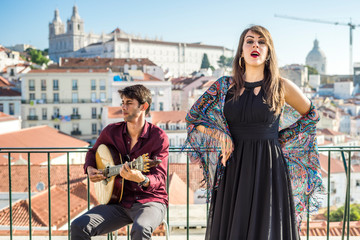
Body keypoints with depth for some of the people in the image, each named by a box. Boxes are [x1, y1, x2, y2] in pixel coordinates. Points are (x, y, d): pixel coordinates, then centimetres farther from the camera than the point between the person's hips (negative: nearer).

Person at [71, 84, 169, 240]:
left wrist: (141, 179, -37)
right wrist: (89, 169, 3)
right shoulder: (111, 131, 4)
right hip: (119, 201, 4)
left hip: (150, 200, -4)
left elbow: (160, 180, -15)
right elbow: (93, 152, 25)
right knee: (78, 226, -16)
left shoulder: (158, 137, -9)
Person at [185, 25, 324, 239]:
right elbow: (194, 115, 14)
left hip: (268, 169, -2)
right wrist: (221, 139, 2)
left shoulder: (281, 87, 2)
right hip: (233, 170, 2)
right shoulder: (226, 87, 6)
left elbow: (311, 114, 16)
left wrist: (283, 139, 7)